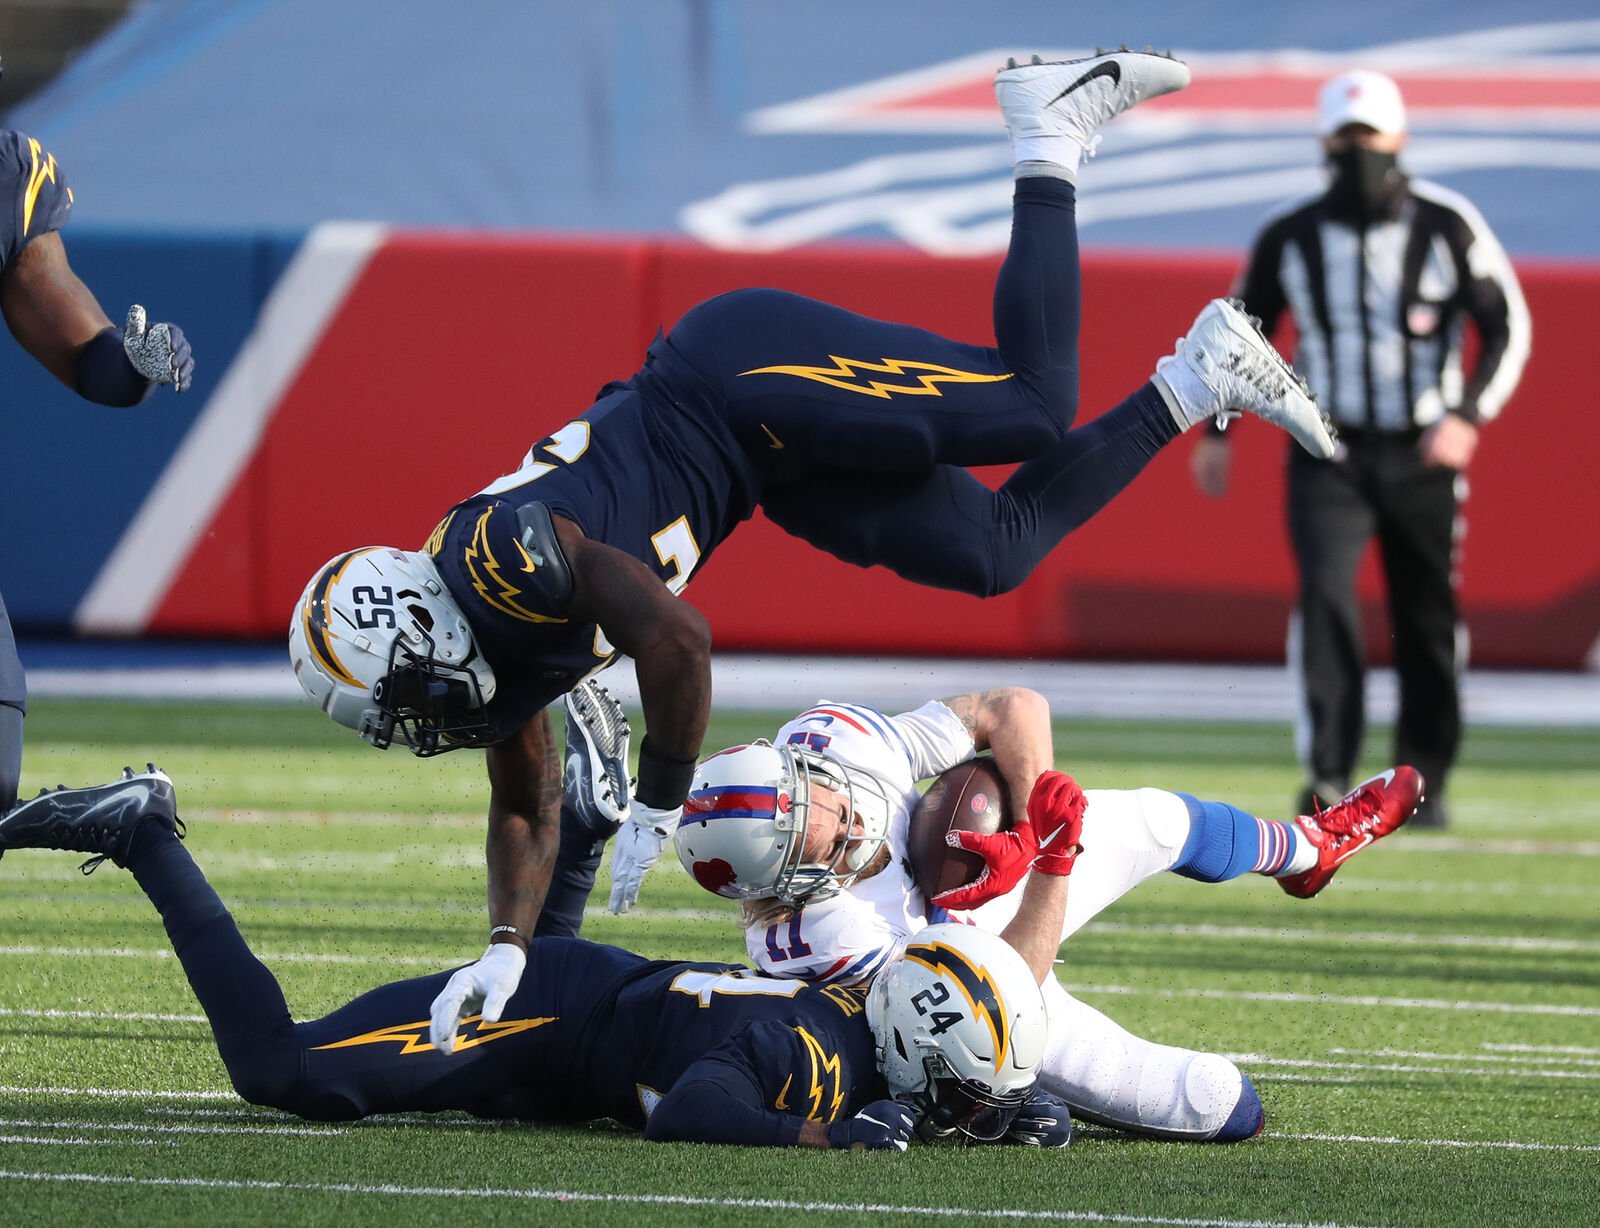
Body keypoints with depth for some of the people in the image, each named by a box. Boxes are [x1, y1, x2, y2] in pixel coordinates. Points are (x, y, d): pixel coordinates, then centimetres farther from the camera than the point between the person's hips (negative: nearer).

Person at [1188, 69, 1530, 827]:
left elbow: (1507, 329, -4)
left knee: (1429, 621, 6)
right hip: (1329, 452, 0)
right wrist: (1217, 432, 9)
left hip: (1423, 457, 0)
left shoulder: (1448, 227, -5)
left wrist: (1468, 415, -18)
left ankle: (1424, 783, 21)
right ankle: (1327, 778, -20)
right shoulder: (1290, 238, 0)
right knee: (1325, 594, -19)